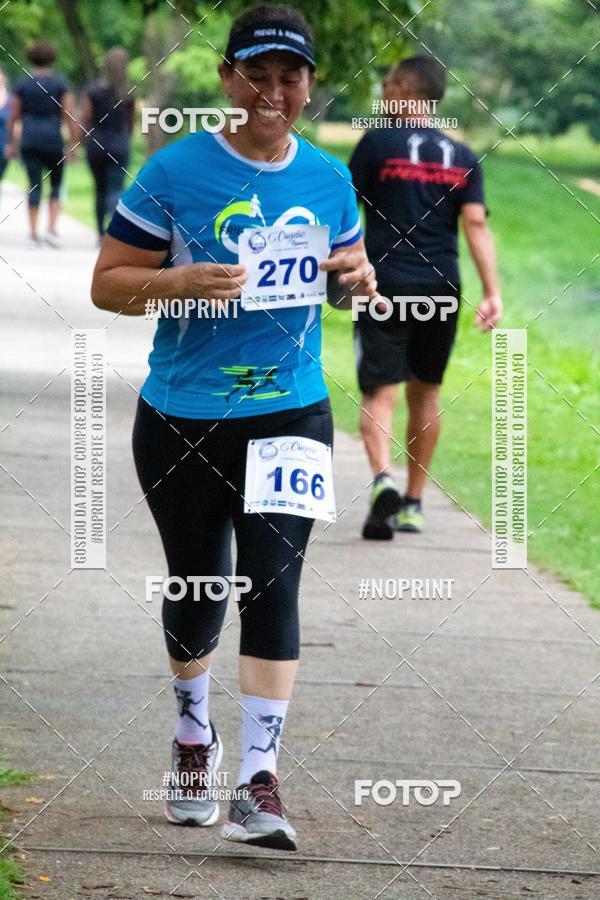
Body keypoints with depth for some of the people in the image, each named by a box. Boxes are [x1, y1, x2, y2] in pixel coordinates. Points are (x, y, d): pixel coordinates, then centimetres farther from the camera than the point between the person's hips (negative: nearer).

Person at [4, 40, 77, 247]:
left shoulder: (22, 83, 3)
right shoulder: (60, 83, -1)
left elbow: (14, 116, 4)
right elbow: (69, 116, -5)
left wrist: (10, 143, 12)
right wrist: (73, 146, -2)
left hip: (29, 142, 1)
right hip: (52, 141, -1)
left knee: (35, 186, 4)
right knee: (56, 185, 12)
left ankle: (33, 232, -2)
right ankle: (52, 228, -3)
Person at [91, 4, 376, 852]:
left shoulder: (329, 178, 5)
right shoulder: (175, 172, -7)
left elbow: (350, 269, 20)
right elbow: (108, 283, -6)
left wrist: (356, 278, -5)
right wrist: (184, 281, -25)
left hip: (291, 415, 1)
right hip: (182, 422, -1)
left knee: (274, 585, -11)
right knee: (197, 588, 11)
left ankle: (260, 782, -15)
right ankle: (194, 735, 38)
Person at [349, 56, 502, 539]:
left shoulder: (378, 143, -2)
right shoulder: (462, 157, 8)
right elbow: (476, 224, -1)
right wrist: (493, 293, -6)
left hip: (384, 287, -4)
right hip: (442, 290, 4)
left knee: (379, 393, -5)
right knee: (426, 393, 16)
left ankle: (383, 478, -30)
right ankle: (414, 503, 22)